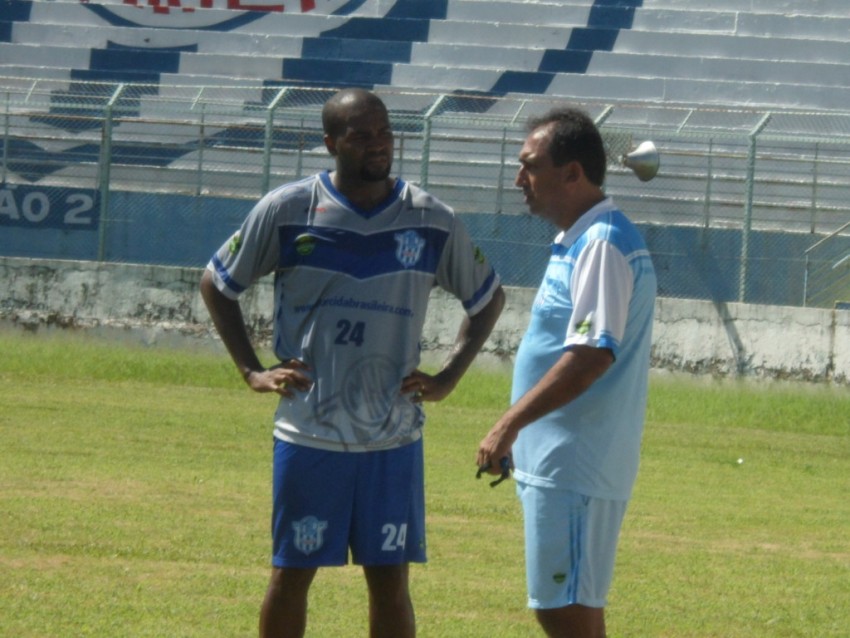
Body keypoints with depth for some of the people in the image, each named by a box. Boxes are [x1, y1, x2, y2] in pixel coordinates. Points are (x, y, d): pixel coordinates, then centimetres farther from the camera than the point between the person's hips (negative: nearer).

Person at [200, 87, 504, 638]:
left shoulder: (432, 221, 0)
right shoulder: (288, 211, -4)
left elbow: (488, 298, 15)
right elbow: (217, 284, 9)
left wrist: (448, 378, 5)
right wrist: (252, 372, 1)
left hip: (394, 437, 1)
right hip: (308, 435, -1)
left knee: (390, 582, 4)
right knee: (291, 576, 5)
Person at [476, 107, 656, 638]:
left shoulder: (602, 246, -16)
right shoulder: (579, 242, 16)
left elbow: (593, 354, -26)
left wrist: (510, 424, -24)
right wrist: (519, 433, 21)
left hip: (575, 468, -11)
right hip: (560, 460, 11)